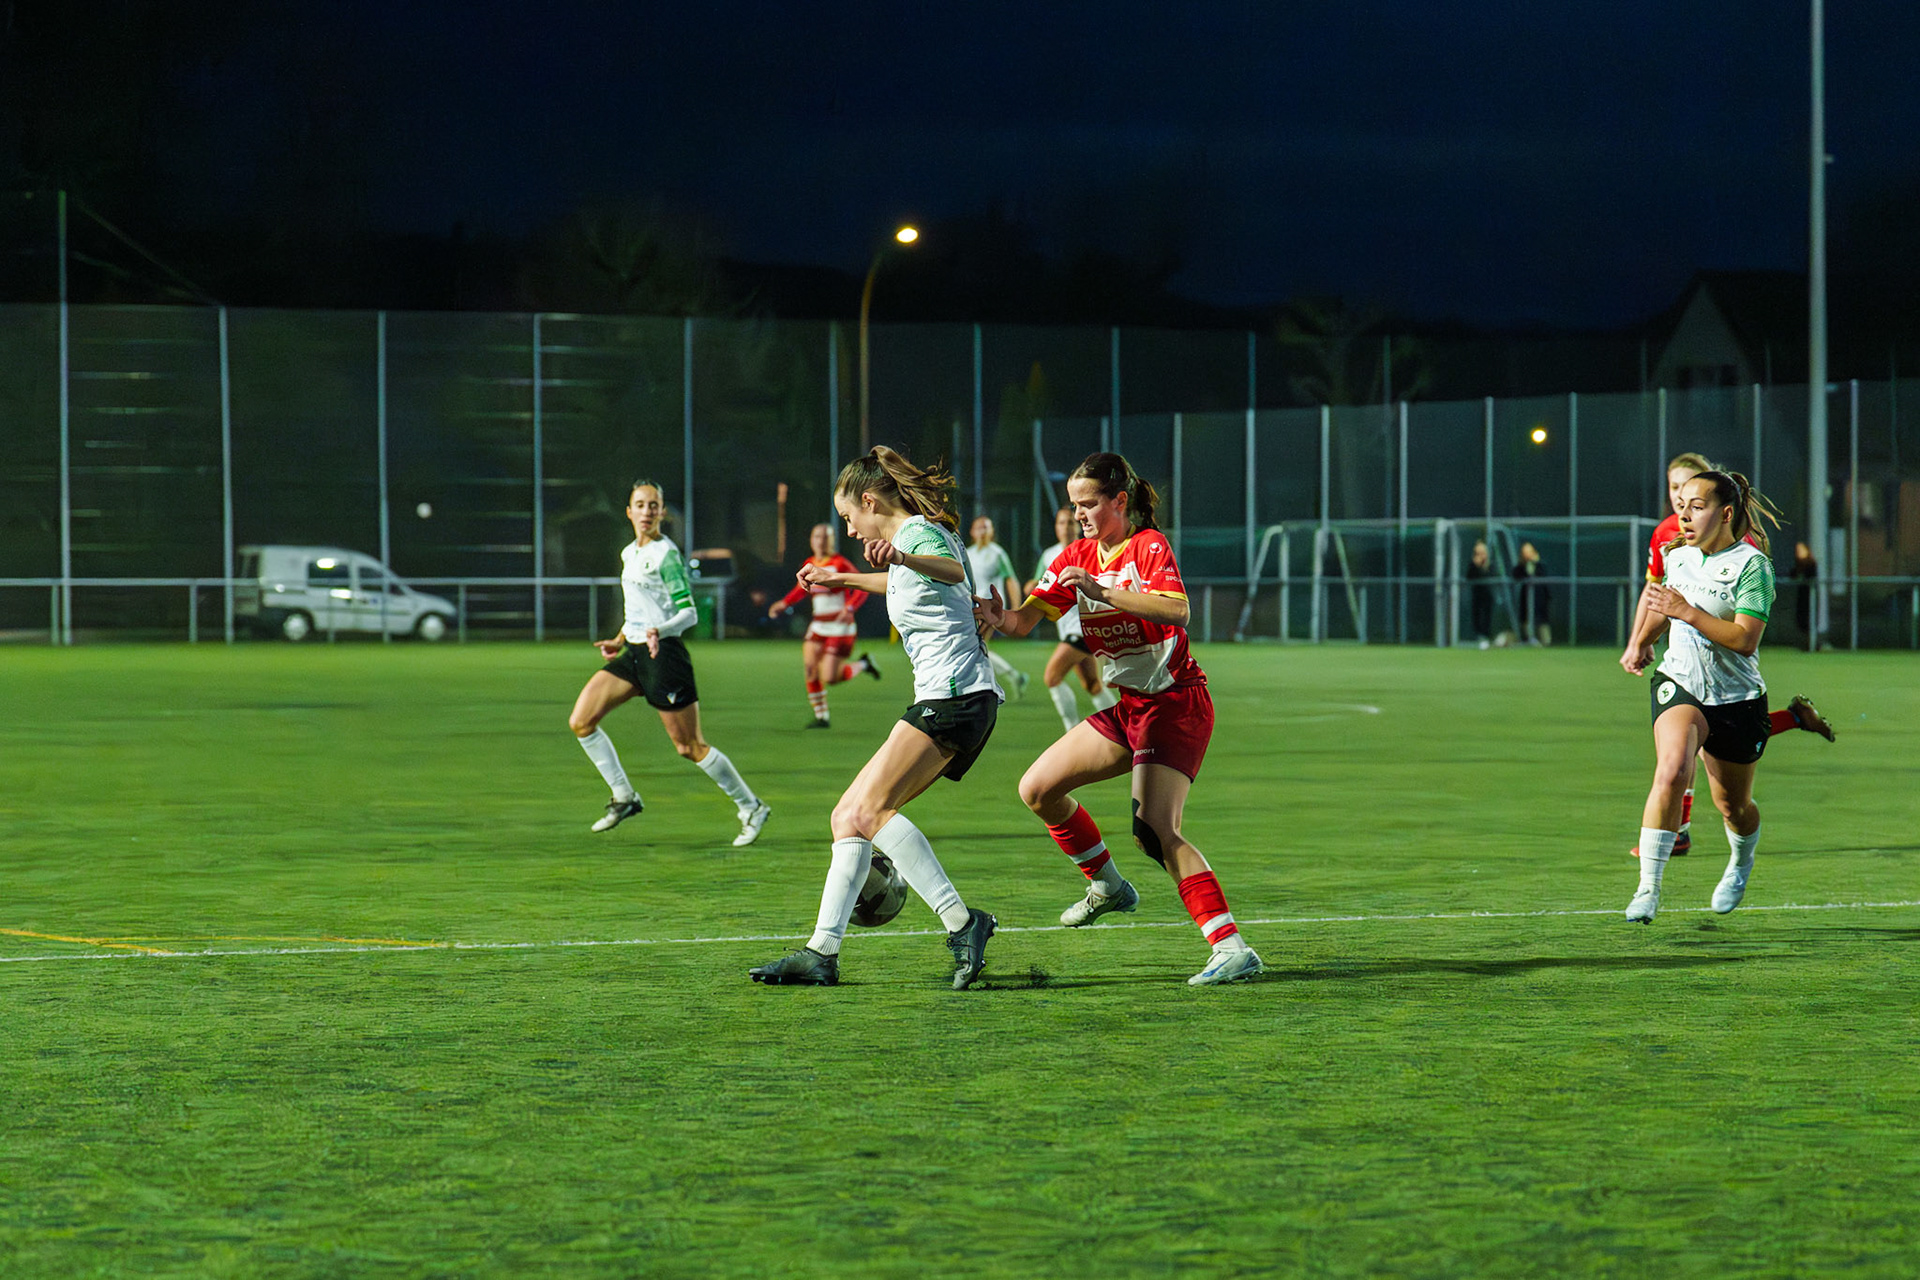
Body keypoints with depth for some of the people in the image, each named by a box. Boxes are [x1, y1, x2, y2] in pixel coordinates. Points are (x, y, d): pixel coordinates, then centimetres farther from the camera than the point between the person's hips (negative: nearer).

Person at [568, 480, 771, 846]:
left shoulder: (666, 554, -12)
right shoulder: (629, 554, 13)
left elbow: (689, 612, -15)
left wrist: (658, 631, -31)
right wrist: (619, 640, 24)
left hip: (663, 653, -8)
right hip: (634, 652, 8)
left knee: (690, 747, -3)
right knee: (581, 722, -3)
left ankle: (750, 807, 12)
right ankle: (624, 798, 8)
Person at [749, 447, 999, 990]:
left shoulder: (917, 531, -8)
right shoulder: (917, 535, 23)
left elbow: (951, 570, -33)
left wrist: (902, 557, -53)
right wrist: (843, 579, 60)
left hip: (953, 695, -11)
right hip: (948, 701, 11)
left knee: (871, 810, -22)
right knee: (849, 815, 9)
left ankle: (962, 923, -27)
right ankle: (822, 953, 7)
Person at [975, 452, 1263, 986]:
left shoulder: (1149, 546, -12)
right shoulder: (1077, 558, 9)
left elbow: (1176, 609, -31)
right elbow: (1027, 618, 0)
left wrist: (1102, 590, -36)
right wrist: (998, 617, -22)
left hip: (1173, 705, -8)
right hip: (1125, 707, 8)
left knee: (1156, 831, -23)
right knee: (1037, 790, 7)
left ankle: (1231, 947, -28)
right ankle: (1107, 886, 26)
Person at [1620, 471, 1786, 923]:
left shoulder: (1752, 566, -15)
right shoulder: (1677, 556, 4)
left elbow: (1745, 639, -24)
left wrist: (1688, 613, -29)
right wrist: (1641, 643, 31)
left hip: (1736, 697, -2)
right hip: (1679, 682, 2)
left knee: (1733, 806, 13)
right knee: (1671, 772, -27)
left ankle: (1742, 862, 51)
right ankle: (1648, 890, -28)